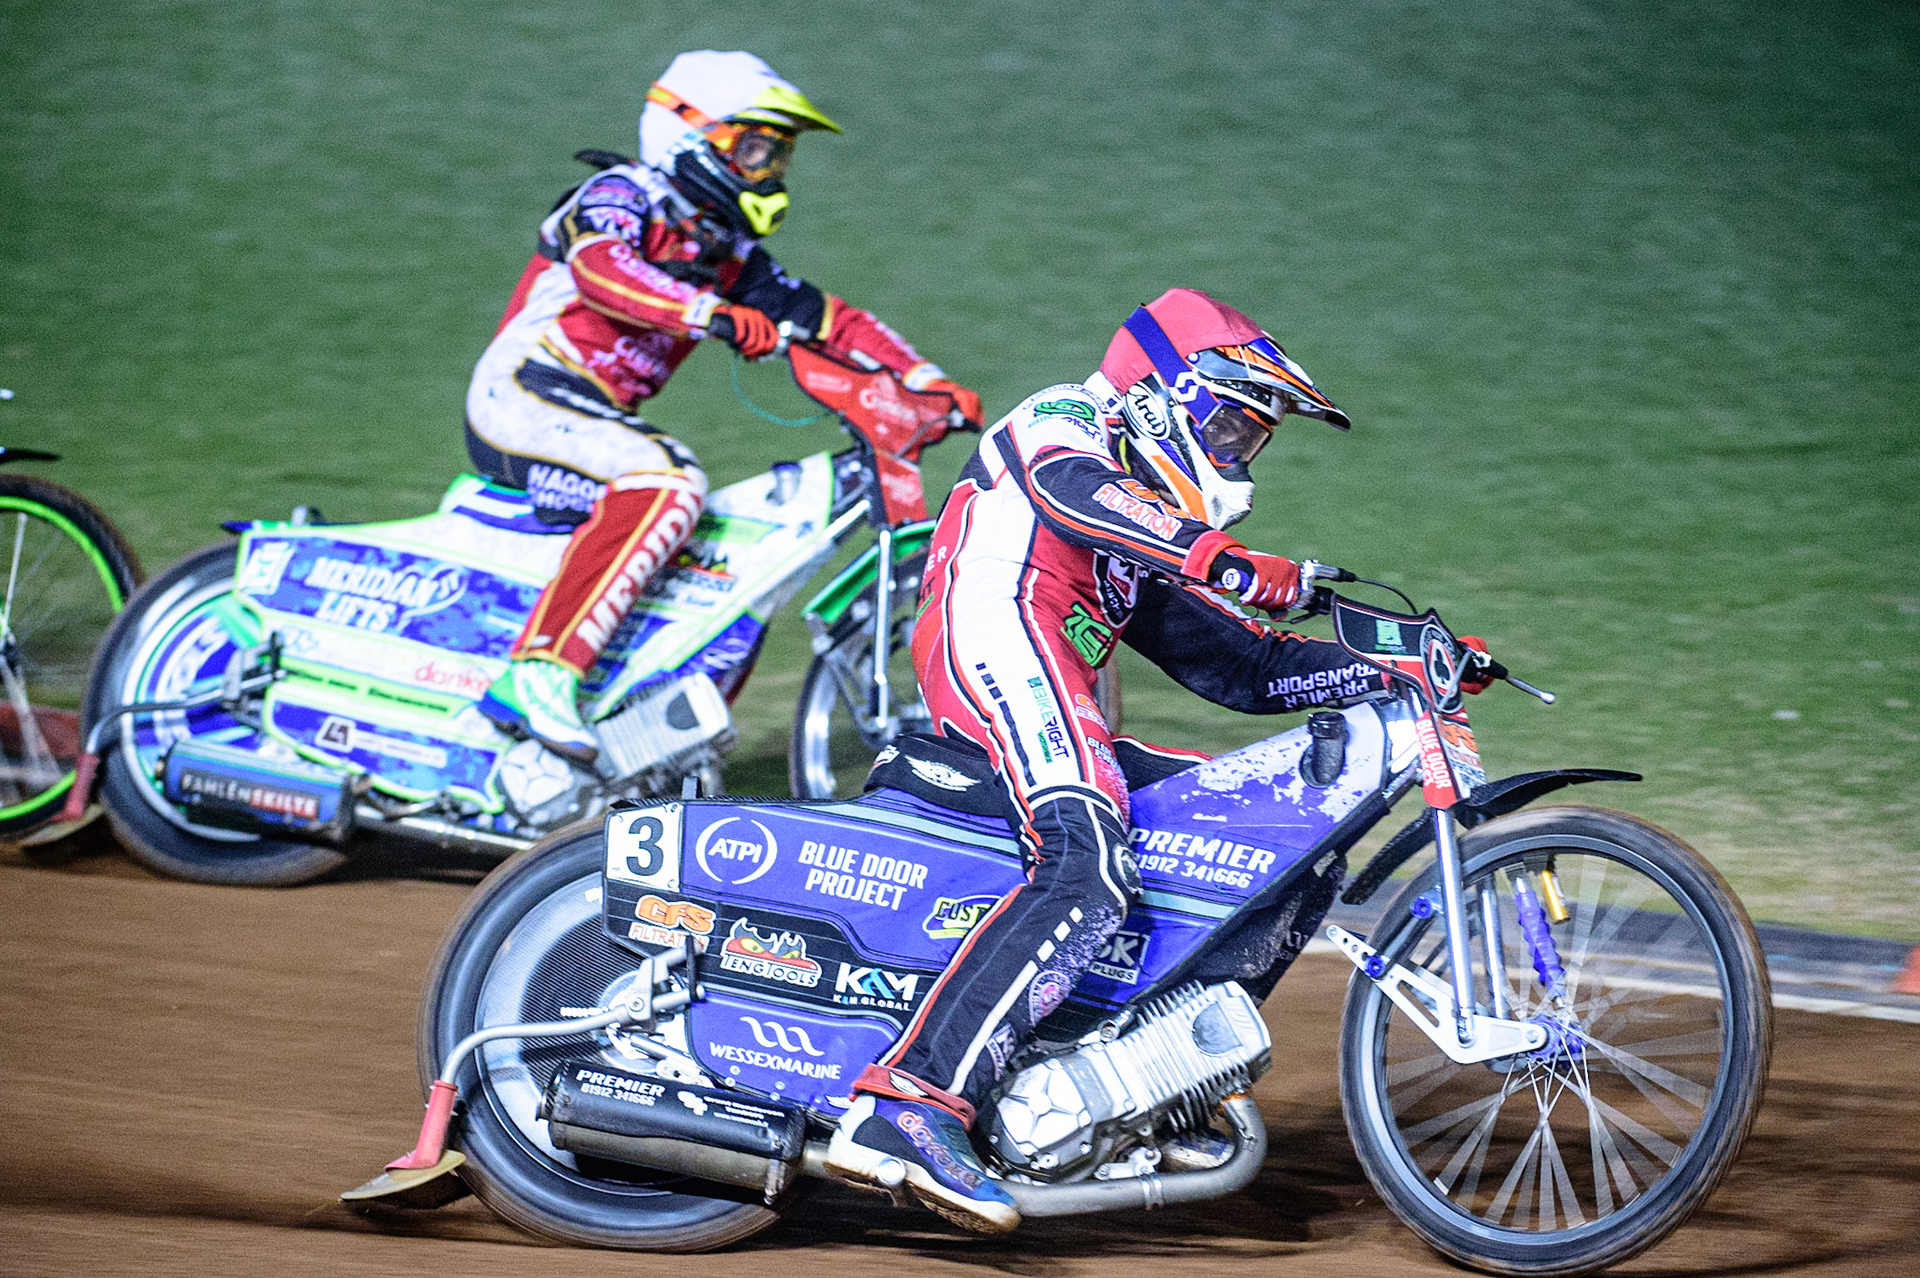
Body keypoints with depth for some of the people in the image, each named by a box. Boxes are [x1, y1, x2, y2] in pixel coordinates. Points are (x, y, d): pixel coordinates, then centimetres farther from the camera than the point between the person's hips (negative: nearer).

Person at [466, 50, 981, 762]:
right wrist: (715, 316, -42)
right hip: (524, 392, -9)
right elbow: (600, 268, -28)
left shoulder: (731, 254, 18)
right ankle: (538, 673, -43)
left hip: (597, 420, 9)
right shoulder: (623, 196, -6)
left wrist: (926, 380, 4)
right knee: (669, 484, -34)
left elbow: (824, 321, 18)